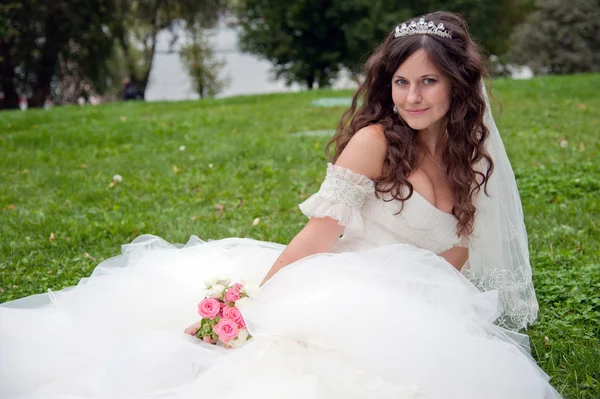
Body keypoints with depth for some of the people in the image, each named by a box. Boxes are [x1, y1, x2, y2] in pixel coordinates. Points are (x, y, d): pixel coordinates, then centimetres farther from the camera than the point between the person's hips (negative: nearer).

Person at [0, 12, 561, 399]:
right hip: (344, 292, -5)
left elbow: (460, 250, 15)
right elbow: (320, 232, -12)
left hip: (413, 314, 5)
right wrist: (251, 304, -20)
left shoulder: (471, 156, 11)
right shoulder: (376, 140, -6)